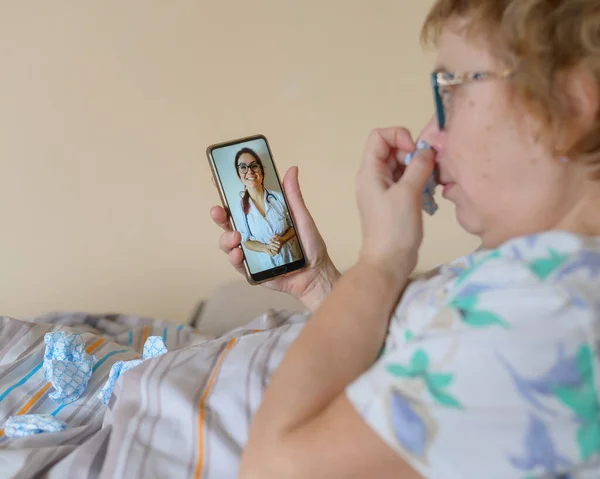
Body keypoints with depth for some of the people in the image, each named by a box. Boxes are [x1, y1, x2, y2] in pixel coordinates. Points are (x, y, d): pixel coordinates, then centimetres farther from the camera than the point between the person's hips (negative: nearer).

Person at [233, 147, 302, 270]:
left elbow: (294, 226, -2)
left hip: (293, 256, 0)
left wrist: (282, 240, -19)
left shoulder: (279, 197, -14)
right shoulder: (241, 208, -12)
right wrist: (266, 248, -19)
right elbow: (246, 241, -3)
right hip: (268, 263, 0)